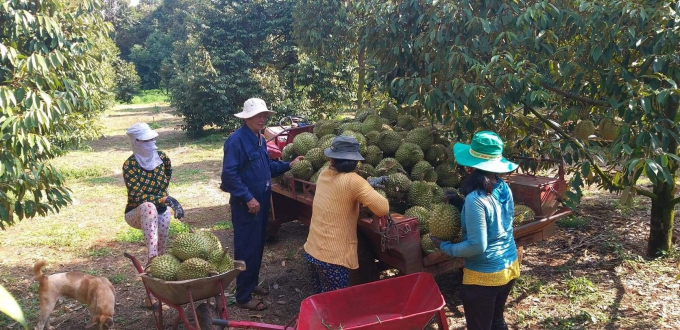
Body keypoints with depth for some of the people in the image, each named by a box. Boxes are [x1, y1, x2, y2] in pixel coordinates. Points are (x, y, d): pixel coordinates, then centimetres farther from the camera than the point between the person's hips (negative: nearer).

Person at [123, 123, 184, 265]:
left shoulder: (162, 157, -8)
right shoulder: (130, 165, -21)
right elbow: (137, 197, -28)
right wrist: (166, 199, -35)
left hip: (160, 212, 5)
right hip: (137, 213, -5)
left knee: (161, 252, -1)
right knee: (148, 206, -38)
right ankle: (152, 257, -42)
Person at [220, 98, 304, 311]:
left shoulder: (260, 139, 11)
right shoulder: (237, 140, -19)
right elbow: (229, 174, -24)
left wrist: (288, 165, 8)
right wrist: (248, 198, -24)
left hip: (261, 201, 9)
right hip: (245, 204, -9)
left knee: (258, 246, 19)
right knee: (247, 249, -1)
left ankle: (251, 284, 35)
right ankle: (243, 297, 10)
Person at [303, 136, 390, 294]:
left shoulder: (324, 175, 4)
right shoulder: (352, 180, -16)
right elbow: (383, 209, -19)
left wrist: (369, 185, 16)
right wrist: (370, 191, 0)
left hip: (312, 251, 6)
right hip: (333, 257, -6)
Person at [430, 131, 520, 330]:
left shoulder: (475, 199, -27)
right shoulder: (503, 187, -3)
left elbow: (477, 246, -26)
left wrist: (444, 247, -13)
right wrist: (458, 200, 4)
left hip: (484, 275, -7)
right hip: (509, 266, 7)